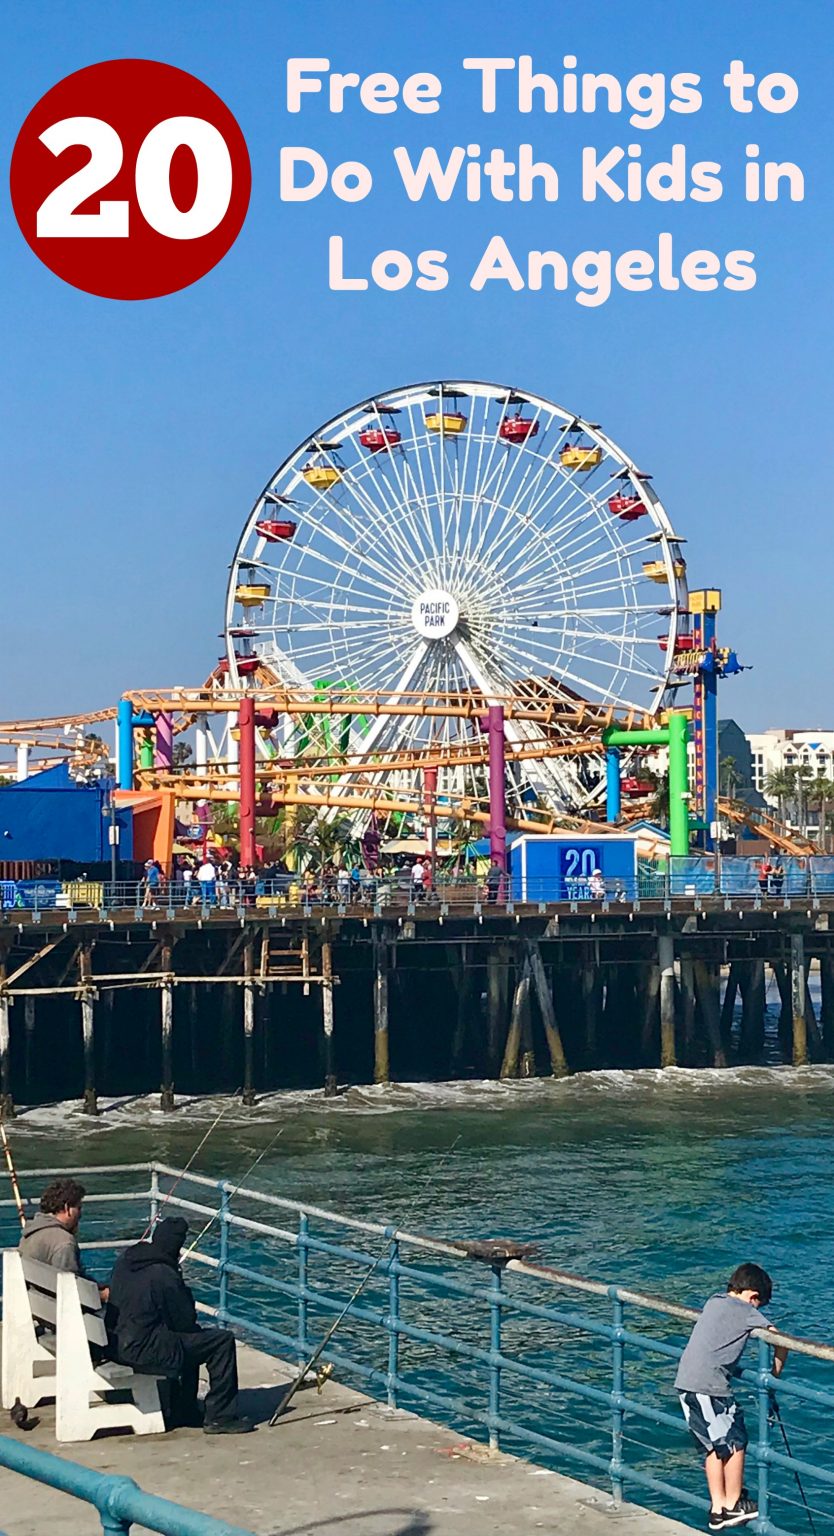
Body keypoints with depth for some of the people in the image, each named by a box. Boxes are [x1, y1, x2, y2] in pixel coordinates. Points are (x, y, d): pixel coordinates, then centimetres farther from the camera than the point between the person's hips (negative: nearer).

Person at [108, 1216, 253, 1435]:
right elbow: (185, 1322, -11)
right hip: (143, 1352, -9)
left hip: (119, 1345, 9)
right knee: (223, 1341, -3)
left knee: (188, 1340, 31)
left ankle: (184, 1412, 34)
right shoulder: (164, 1276, -19)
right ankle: (220, 1417, 2)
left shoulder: (125, 1260, 6)